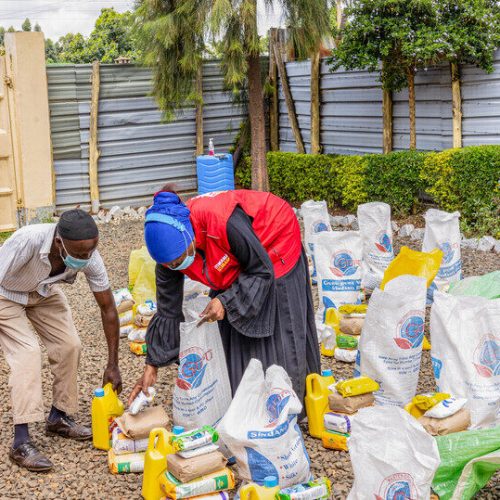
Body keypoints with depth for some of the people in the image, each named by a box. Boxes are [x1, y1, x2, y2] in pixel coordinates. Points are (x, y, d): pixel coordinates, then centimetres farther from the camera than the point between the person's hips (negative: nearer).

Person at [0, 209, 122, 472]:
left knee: (69, 345, -5)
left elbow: (108, 307, -16)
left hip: (43, 292, 5)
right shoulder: (28, 240, -44)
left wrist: (113, 365, -13)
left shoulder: (89, 256, -28)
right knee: (27, 352, -20)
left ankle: (59, 418, 16)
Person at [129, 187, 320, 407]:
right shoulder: (170, 250, -23)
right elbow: (167, 312, -12)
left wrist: (226, 302, -36)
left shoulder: (225, 224, -43)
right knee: (230, 336, 1)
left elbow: (262, 271, -27)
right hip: (235, 264, 5)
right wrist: (152, 366, -10)